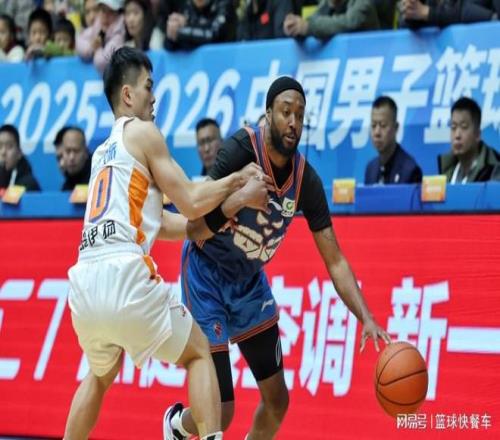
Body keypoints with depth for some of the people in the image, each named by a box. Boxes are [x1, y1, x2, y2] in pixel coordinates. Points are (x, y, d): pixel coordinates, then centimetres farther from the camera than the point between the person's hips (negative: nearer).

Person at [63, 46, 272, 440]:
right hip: (124, 274, -7)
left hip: (84, 283, 7)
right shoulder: (143, 132, 6)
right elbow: (191, 202, 5)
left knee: (101, 374, 31)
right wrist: (235, 181, 20)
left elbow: (161, 223, 32)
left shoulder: (103, 153, 28)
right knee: (199, 353, 11)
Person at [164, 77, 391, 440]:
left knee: (277, 400, 4)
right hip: (207, 273, -6)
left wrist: (366, 319, -19)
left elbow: (335, 261, -7)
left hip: (250, 278, 6)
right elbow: (195, 230, -24)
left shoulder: (306, 179, -10)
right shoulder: (241, 150, -26)